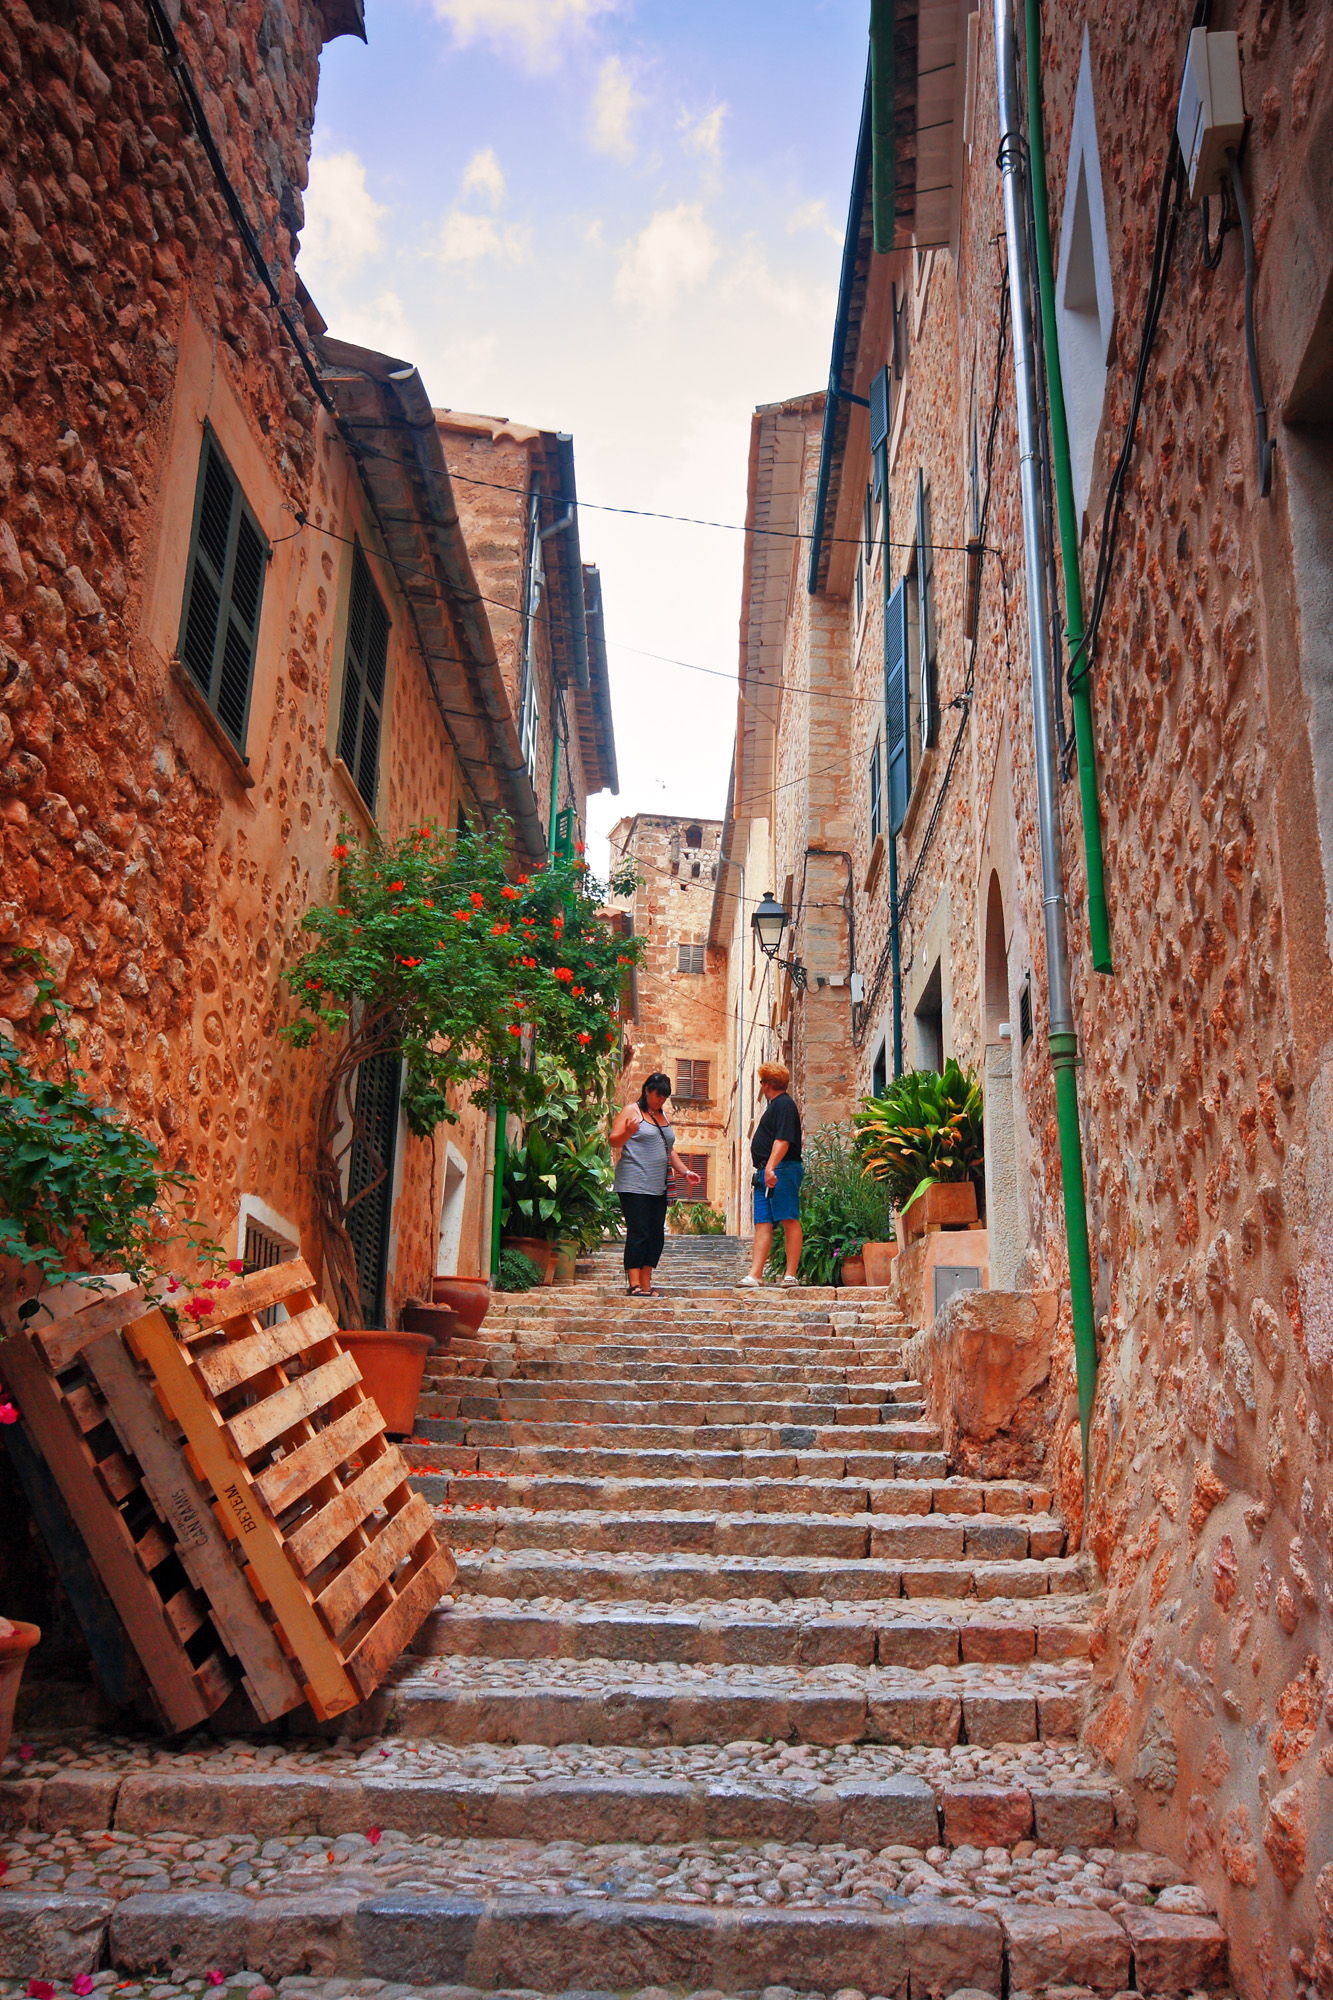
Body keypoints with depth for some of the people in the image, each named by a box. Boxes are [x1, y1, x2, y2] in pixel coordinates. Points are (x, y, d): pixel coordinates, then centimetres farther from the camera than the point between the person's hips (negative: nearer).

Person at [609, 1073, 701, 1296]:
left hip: (658, 1187, 7)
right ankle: (633, 1285, -11)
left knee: (656, 1236, 4)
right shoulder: (631, 1111, 1)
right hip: (635, 1186, -7)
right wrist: (628, 1132, -27)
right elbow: (614, 1141, -8)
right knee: (638, 1234, -12)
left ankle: (646, 1286, 8)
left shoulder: (663, 1116, 22)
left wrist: (685, 1172, 17)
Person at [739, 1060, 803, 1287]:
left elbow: (783, 1141, -19)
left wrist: (771, 1167, -28)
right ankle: (755, 1275, 0)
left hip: (782, 1170, -10)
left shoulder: (784, 1104, -7)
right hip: (765, 1173, 10)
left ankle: (791, 1275, -7)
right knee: (762, 1224, 3)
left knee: (789, 1222, -7)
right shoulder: (775, 1105, 24)